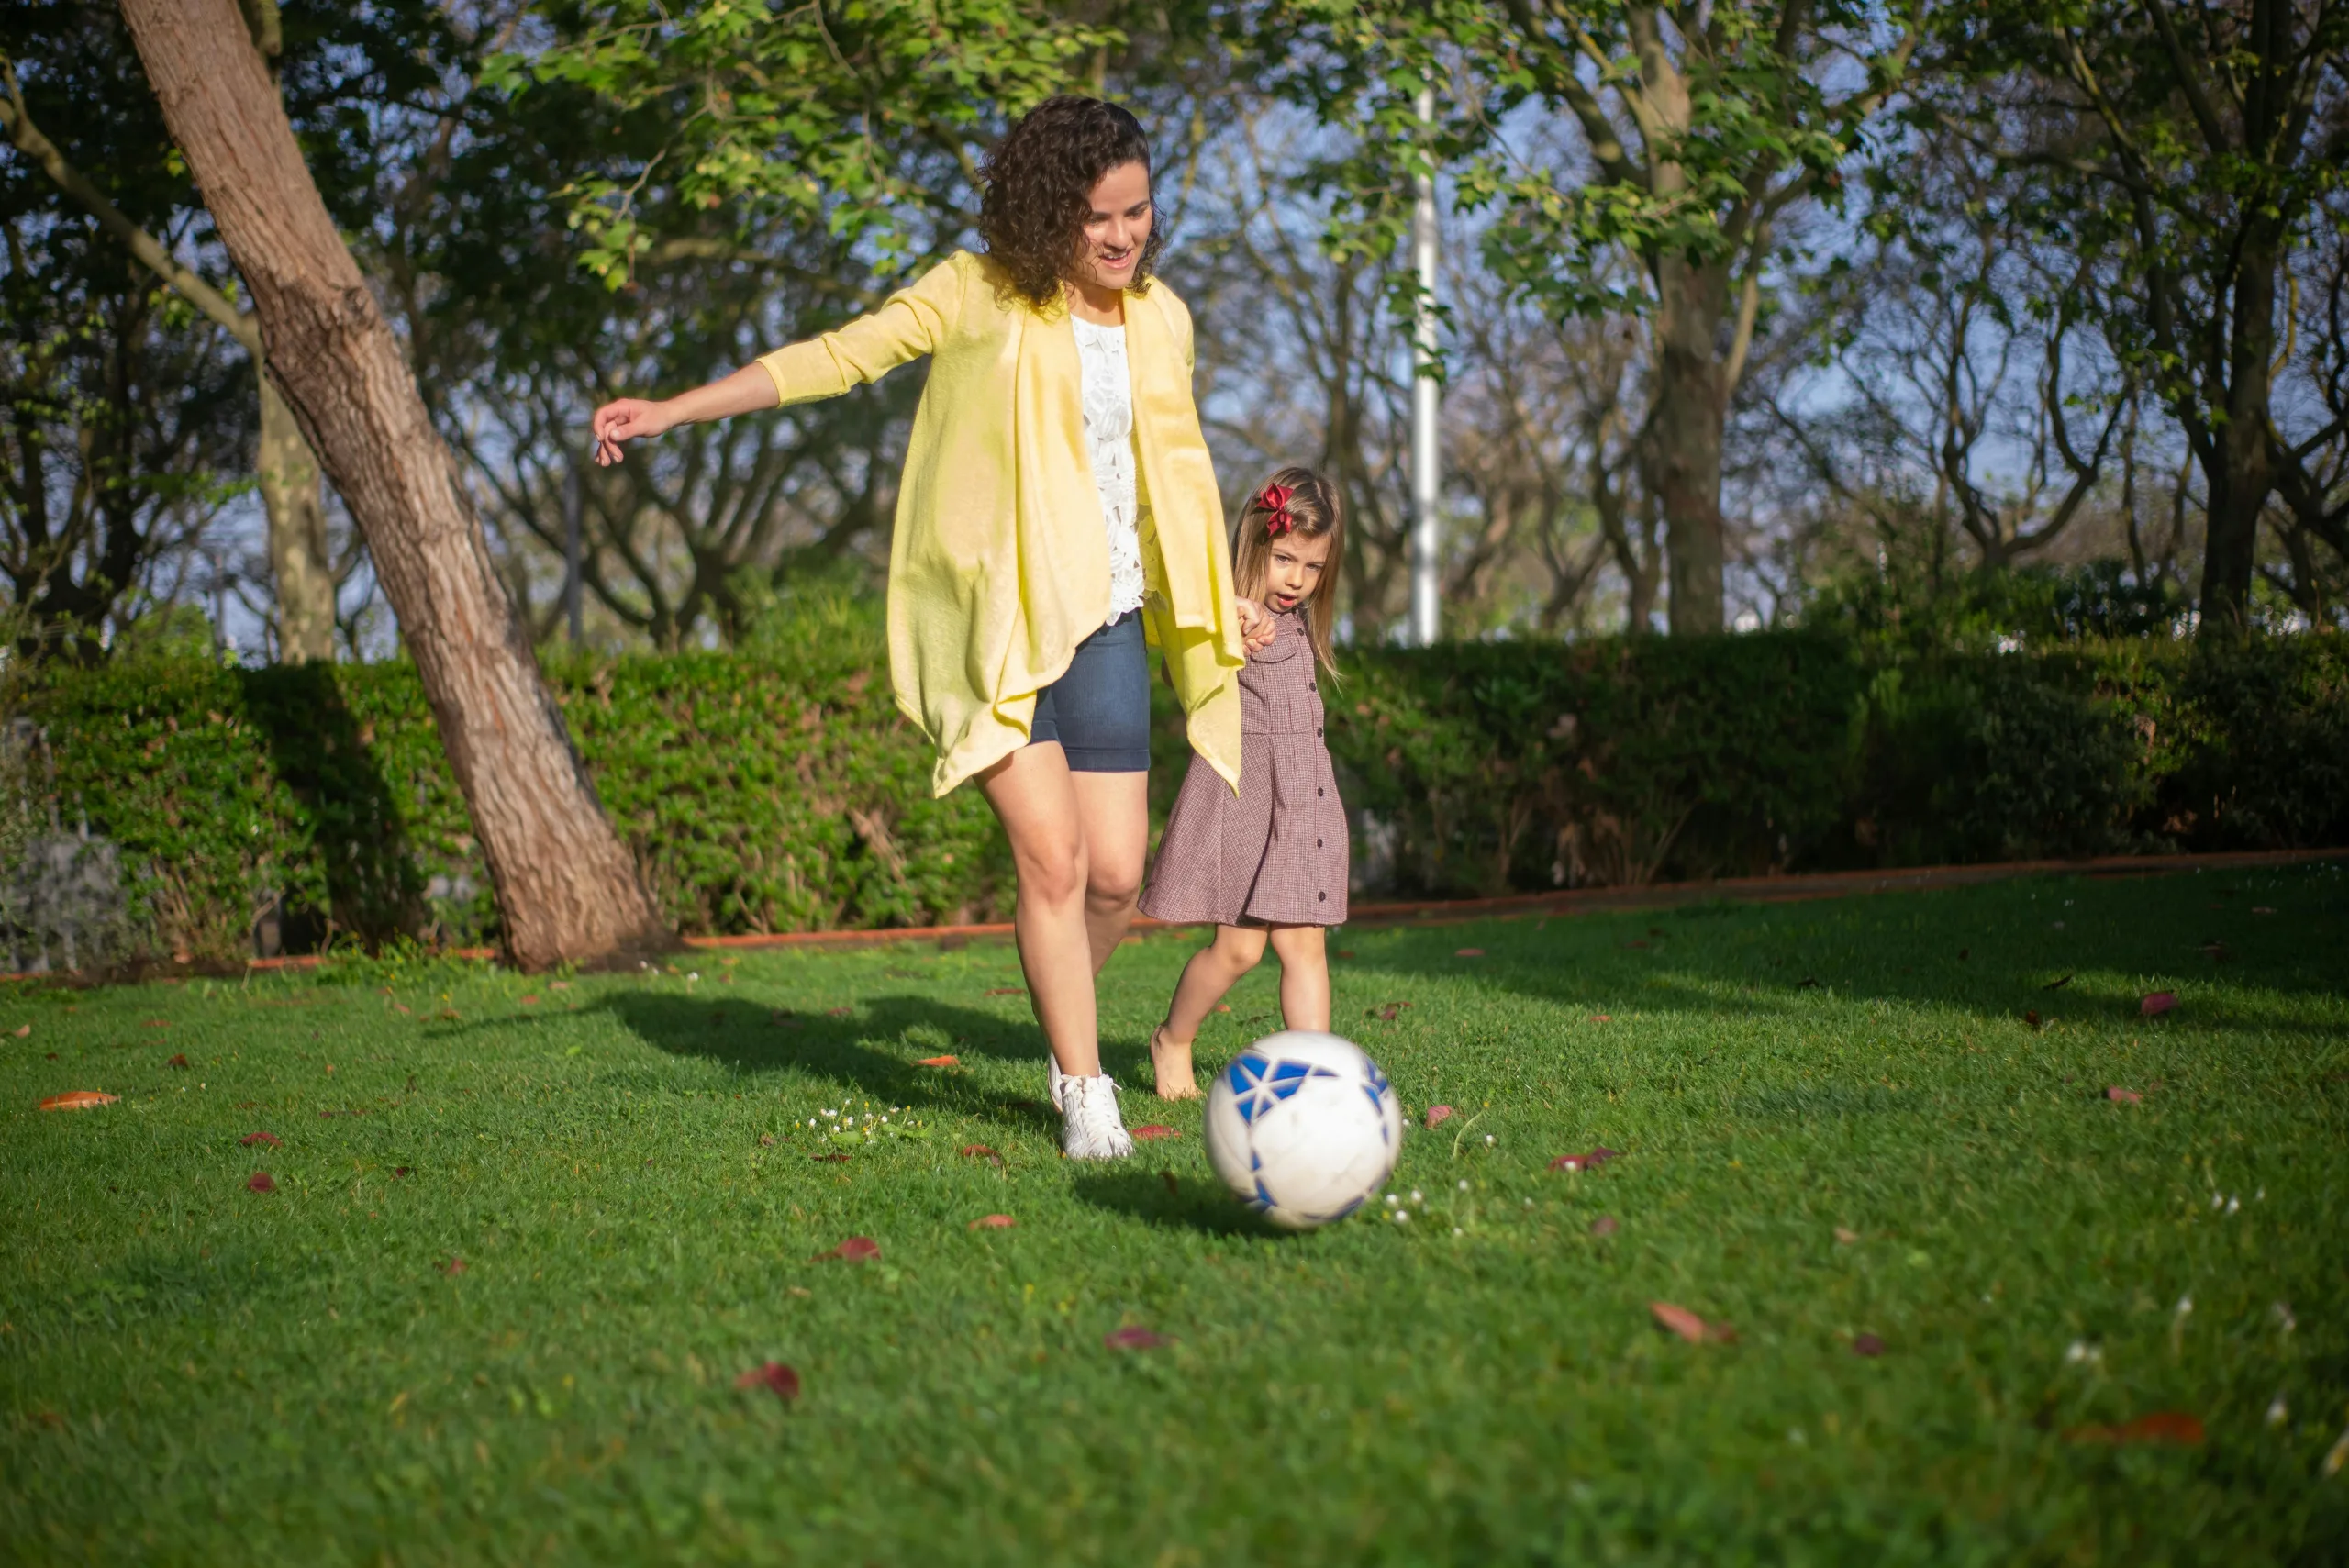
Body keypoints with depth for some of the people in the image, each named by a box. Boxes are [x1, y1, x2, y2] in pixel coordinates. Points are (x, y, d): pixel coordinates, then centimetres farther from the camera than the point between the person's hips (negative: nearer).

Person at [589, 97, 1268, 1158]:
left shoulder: (1160, 321, 11)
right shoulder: (983, 295, -3)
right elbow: (843, 355, -5)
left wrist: (1217, 605, 23)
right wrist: (672, 410, -11)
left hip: (1103, 621, 4)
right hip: (991, 615, -4)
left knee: (1114, 874, -2)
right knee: (1050, 853, -13)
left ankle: (1066, 1021, 28)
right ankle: (1084, 1091, 1)